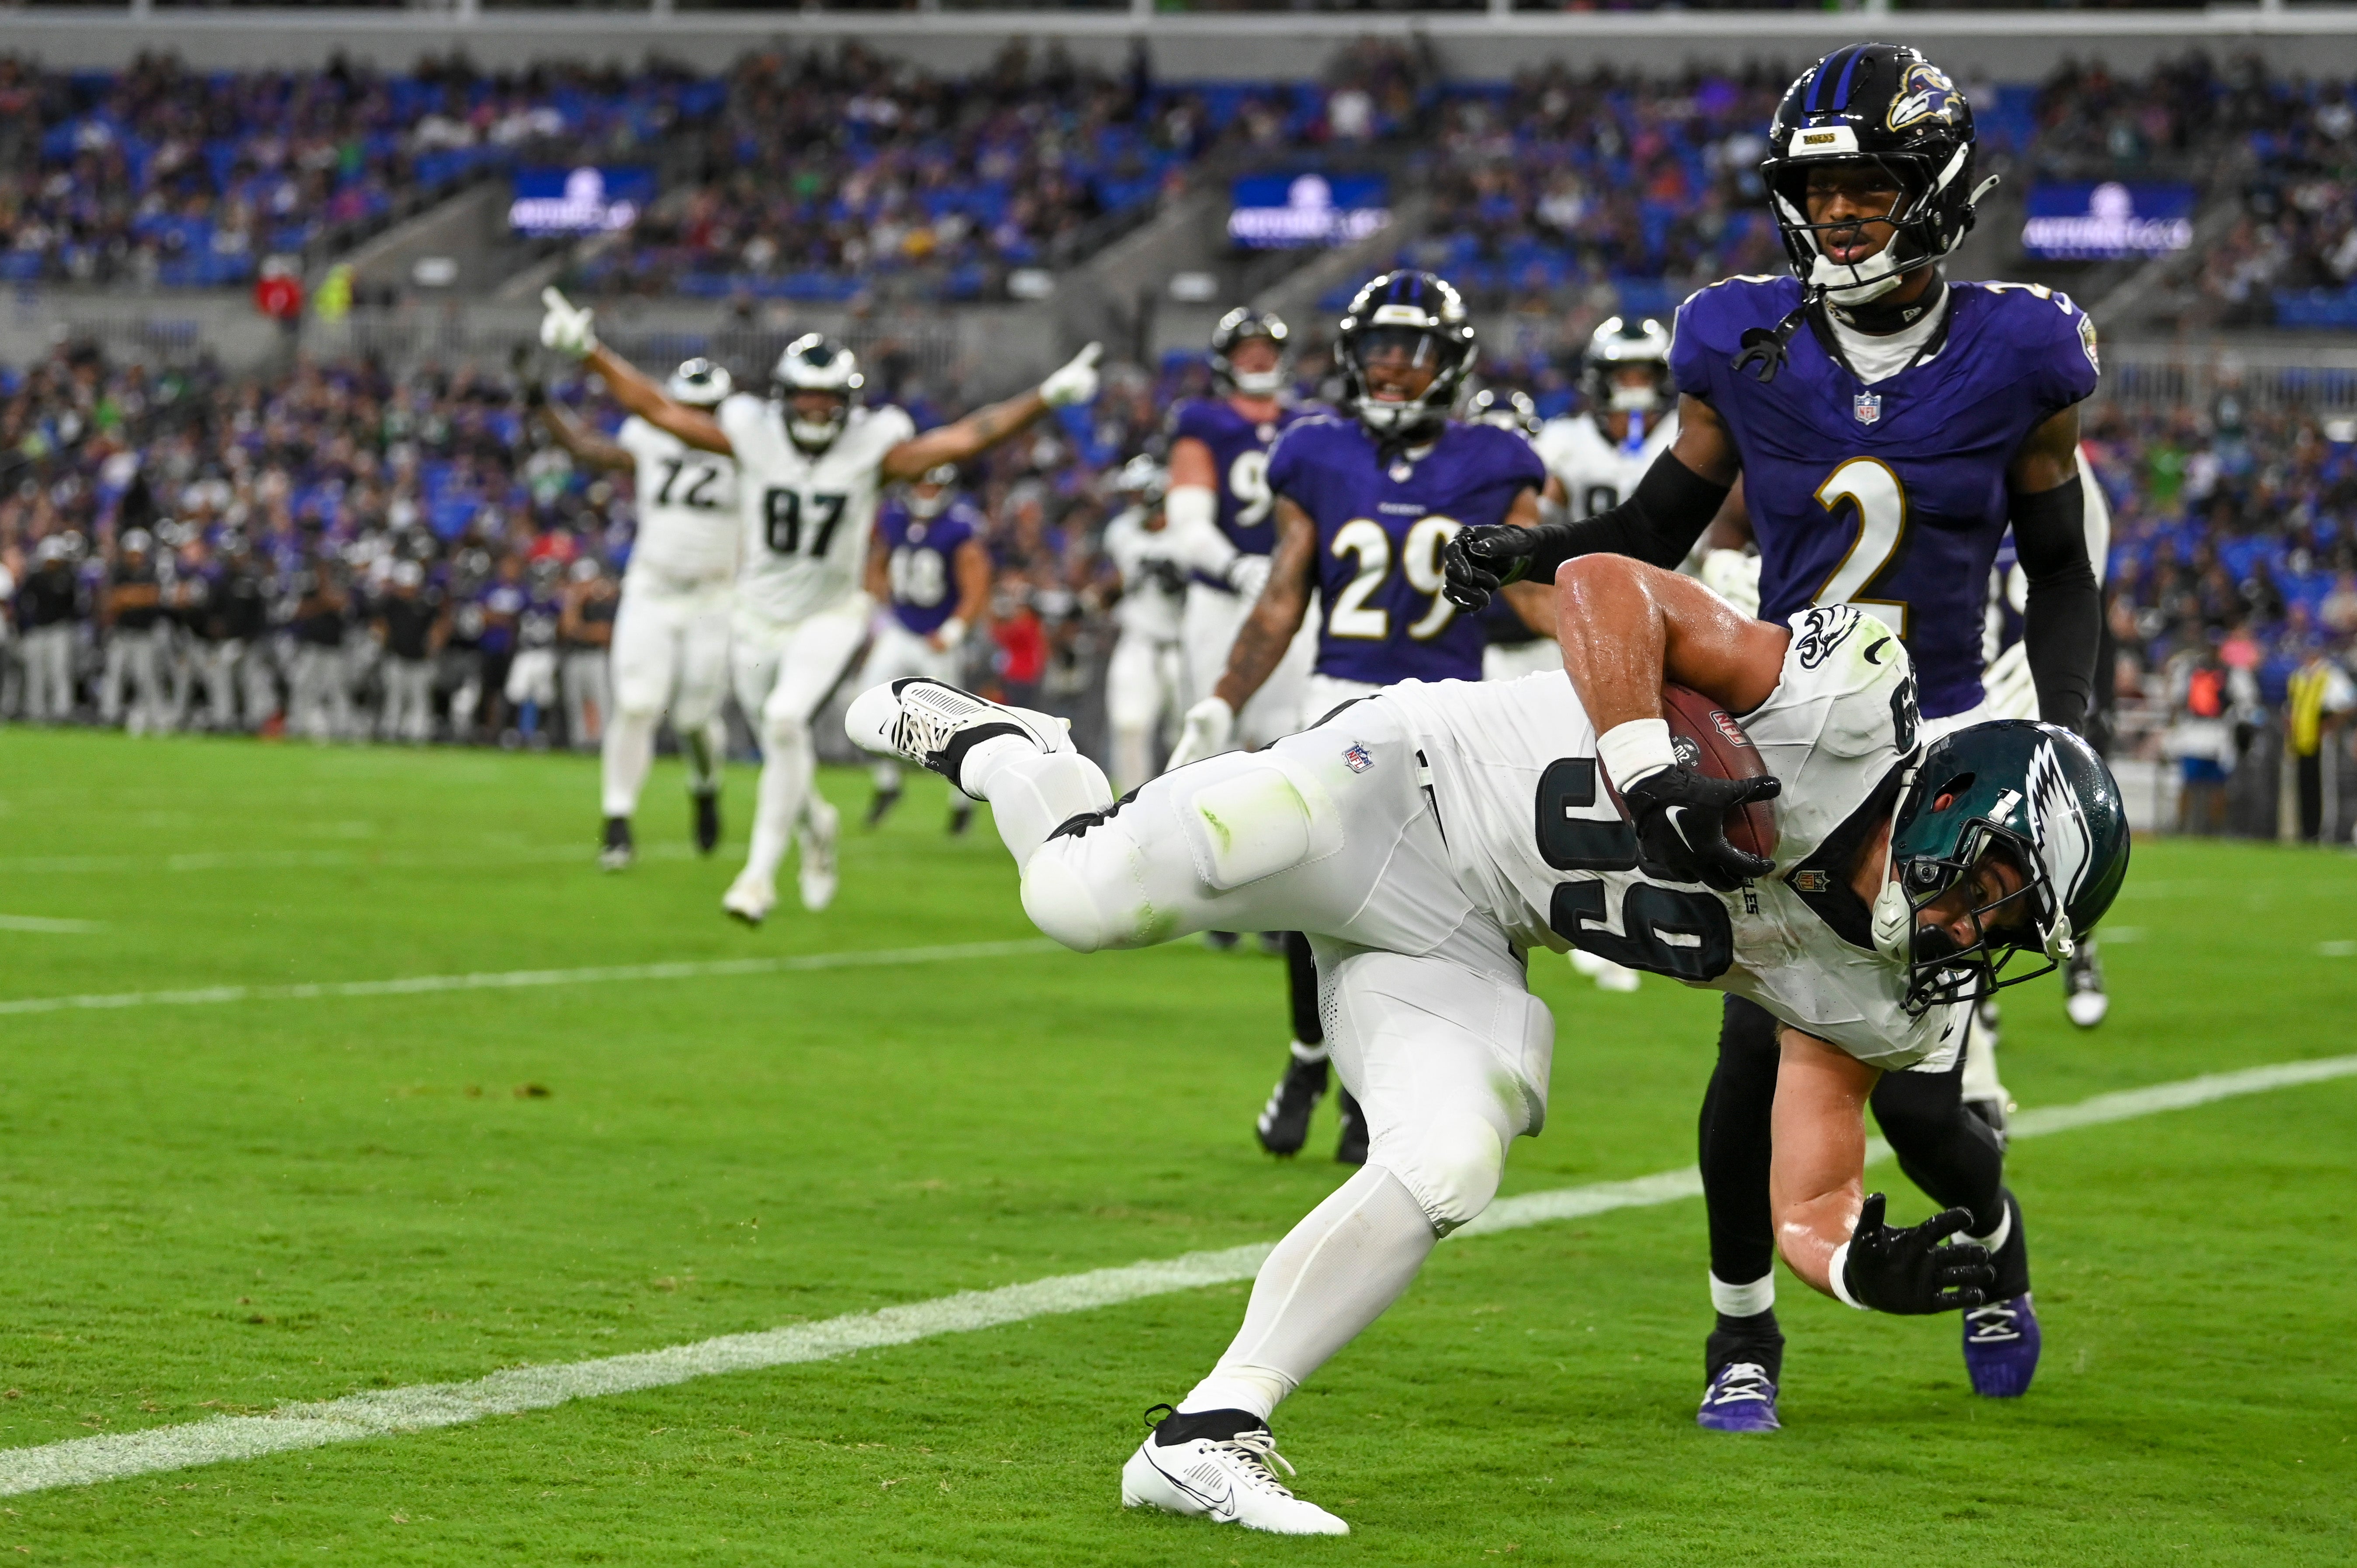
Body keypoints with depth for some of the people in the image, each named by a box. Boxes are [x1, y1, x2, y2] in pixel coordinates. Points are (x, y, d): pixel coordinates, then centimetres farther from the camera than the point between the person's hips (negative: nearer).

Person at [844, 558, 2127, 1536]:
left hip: (1453, 948, 6)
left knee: (1444, 1171, -19)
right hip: (1403, 790, -6)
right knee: (1086, 901, -21)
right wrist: (1646, 769, -35)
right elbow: (1603, 584, -21)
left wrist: (1875, 1266, -23)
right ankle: (997, 750, 14)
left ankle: (1209, 1436, -6)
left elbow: (1808, 1204, -1)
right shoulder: (1857, 705, -20)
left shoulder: (1878, 1002, 0)